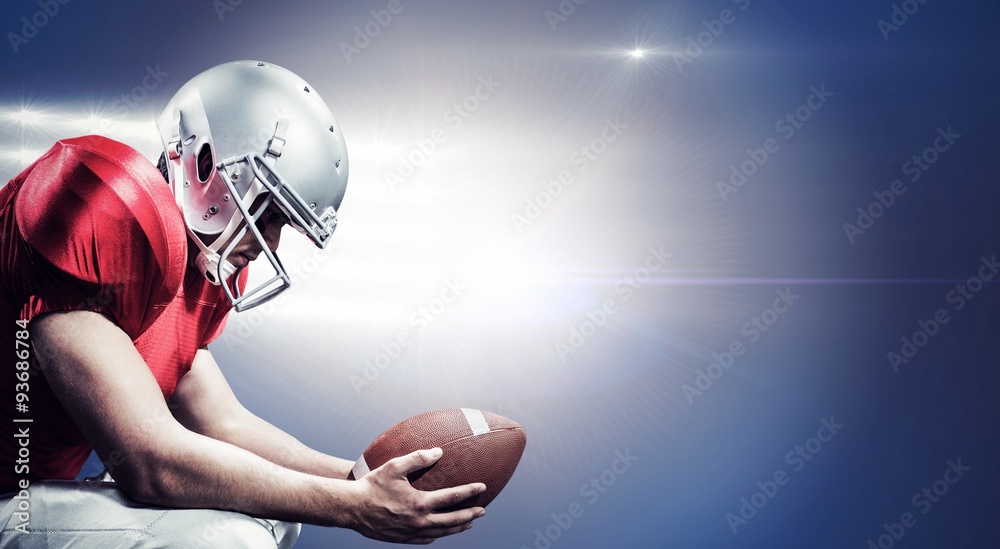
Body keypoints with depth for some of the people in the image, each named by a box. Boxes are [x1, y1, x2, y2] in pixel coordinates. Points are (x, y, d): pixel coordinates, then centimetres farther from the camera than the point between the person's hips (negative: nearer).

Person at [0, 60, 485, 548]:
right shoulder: (112, 209, -25)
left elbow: (224, 423, 8)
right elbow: (148, 461, -27)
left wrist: (363, 482, -2)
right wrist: (355, 508, -22)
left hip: (43, 485, 9)